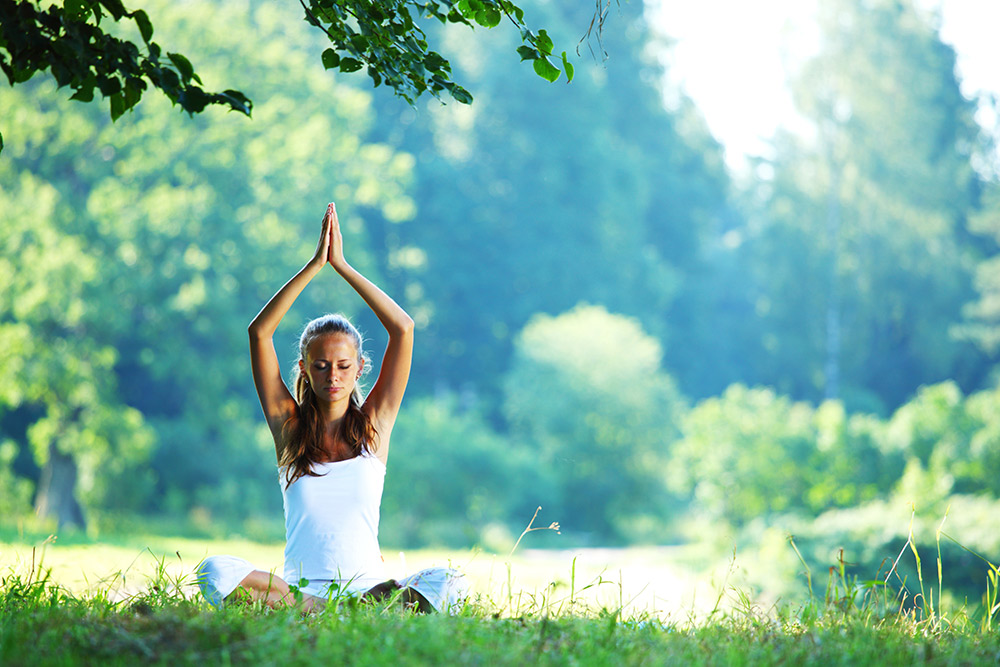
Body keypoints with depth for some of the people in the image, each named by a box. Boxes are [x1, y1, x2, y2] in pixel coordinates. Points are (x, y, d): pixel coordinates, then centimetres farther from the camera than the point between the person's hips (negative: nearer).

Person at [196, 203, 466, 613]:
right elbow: (259, 332, 0)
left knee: (447, 581, -29)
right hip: (299, 587, 0)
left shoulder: (374, 424, 9)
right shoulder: (289, 426, 9)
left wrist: (341, 265, 1)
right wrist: (314, 265, -3)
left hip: (369, 586, 0)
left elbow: (402, 329, 1)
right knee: (215, 571, -28)